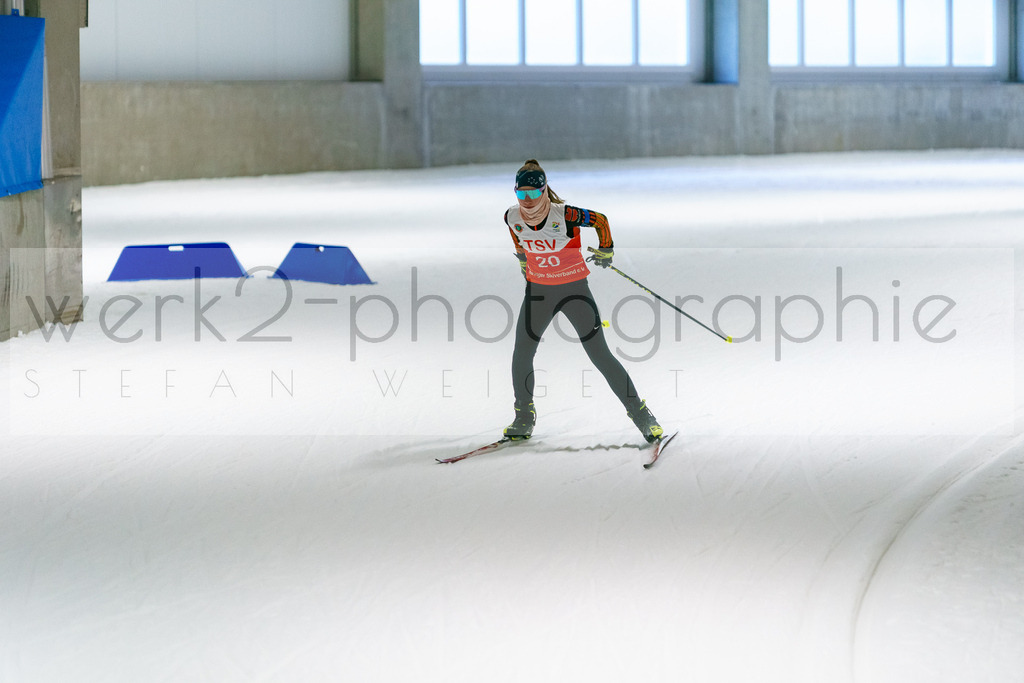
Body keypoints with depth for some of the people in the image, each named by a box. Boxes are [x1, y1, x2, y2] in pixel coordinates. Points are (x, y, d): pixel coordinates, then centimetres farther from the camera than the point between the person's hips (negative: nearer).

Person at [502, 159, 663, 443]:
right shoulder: (513, 217, -10)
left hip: (574, 289, -4)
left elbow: (600, 220, -6)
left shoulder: (564, 215, -23)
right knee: (522, 353, 0)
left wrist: (605, 251, 5)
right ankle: (524, 417, 18)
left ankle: (639, 413, 2)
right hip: (538, 291, 4)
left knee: (600, 355, -7)